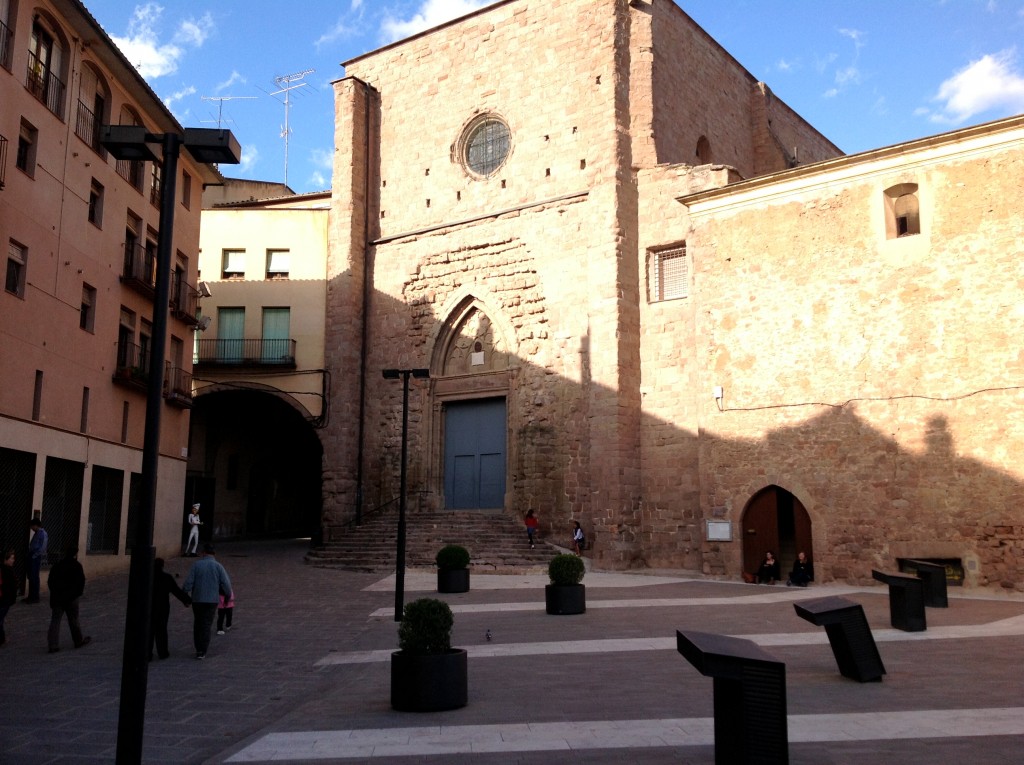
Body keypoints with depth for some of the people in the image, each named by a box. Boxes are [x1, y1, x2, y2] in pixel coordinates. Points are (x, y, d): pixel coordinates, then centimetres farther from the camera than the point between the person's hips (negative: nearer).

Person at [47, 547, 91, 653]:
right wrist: (78, 593, 6)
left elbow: (50, 581, 11)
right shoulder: (76, 566, -8)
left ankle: (53, 645, -1)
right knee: (73, 620, 9)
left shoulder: (57, 565, 7)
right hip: (71, 598, -4)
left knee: (55, 621, 4)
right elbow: (81, 582, -9)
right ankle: (79, 641, 23)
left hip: (56, 597, 4)